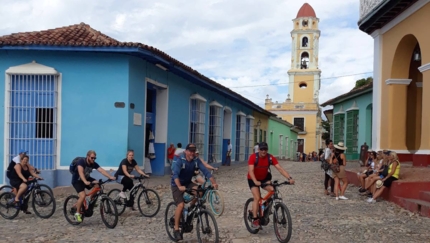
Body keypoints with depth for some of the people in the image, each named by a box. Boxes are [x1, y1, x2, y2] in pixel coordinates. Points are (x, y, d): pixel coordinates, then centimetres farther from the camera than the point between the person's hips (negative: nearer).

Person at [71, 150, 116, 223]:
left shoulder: (94, 164, -12)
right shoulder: (81, 161, -28)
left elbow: (102, 170, -24)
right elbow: (81, 172, -43)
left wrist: (110, 177, -39)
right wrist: (85, 182, -60)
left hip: (86, 178, 6)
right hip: (77, 180, -6)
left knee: (97, 185, -18)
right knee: (82, 196, -25)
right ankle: (77, 213, -7)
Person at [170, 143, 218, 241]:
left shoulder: (196, 160, -12)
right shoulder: (179, 160, -25)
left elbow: (205, 171, -19)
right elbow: (175, 174, -37)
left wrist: (214, 182, -34)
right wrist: (179, 186, -54)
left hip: (188, 182, 4)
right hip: (177, 185, -4)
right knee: (181, 205, -21)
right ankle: (176, 229, -8)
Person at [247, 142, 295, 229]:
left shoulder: (270, 158, -18)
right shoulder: (253, 157, -25)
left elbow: (280, 168, -23)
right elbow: (251, 170, -34)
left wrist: (289, 178, -36)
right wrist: (255, 181, -51)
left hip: (264, 178, 3)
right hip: (253, 179, -3)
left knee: (273, 190, -22)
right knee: (257, 198, -19)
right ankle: (255, 220, -11)